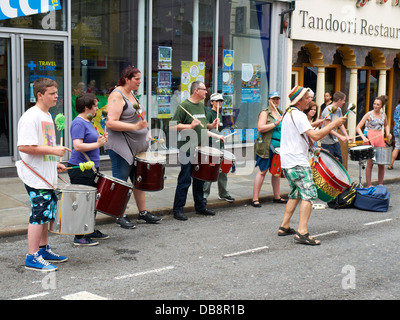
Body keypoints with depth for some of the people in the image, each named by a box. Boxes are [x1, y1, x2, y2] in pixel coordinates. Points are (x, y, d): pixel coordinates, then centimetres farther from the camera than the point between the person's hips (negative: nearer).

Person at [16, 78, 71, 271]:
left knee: (45, 213, 17)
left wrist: (55, 164, 13)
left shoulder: (47, 115, 14)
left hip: (46, 176, 10)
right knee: (39, 214, -6)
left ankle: (43, 249, 29)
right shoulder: (31, 117, -17)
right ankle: (32, 258, 2)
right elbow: (23, 147, -24)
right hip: (35, 177, -10)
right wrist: (53, 150, -23)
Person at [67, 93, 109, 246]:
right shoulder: (78, 123, -15)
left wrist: (100, 140, 11)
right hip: (80, 169, -10)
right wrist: (97, 144, -24)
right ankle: (79, 237, 4)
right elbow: (77, 146, -25)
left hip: (90, 168, 10)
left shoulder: (87, 122, 15)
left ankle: (91, 231, 29)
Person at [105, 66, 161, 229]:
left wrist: (144, 131, 19)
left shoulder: (131, 94, 14)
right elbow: (111, 123, -23)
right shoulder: (117, 95, -13)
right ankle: (121, 217, 8)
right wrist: (134, 127, -28)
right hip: (120, 146, -9)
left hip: (136, 146, 9)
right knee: (121, 181, -1)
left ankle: (143, 212, 23)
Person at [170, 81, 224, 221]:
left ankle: (200, 207, 25)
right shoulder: (184, 106, -10)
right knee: (185, 180, -5)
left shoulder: (201, 106, 14)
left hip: (201, 148, 8)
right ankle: (178, 210, 3)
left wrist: (211, 125, 6)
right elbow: (173, 126, -15)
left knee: (200, 179, 15)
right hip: (187, 149, -8)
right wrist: (190, 126, -23)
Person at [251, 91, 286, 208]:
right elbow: (260, 128, -18)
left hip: (279, 145, 7)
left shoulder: (280, 113, 18)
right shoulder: (265, 113, -4)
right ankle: (255, 199, -6)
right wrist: (275, 124, -22)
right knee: (262, 171, -8)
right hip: (266, 146, -7)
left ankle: (277, 196, 21)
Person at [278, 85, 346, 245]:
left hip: (288, 162, 11)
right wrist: (334, 124, -15)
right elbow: (315, 136, -23)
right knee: (309, 193, -12)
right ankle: (302, 233, -18)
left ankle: (284, 227, 22)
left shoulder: (289, 113, 16)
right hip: (297, 163, -10)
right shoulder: (298, 115, -16)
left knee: (295, 194, 19)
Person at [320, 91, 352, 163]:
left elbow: (341, 124, 14)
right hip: (327, 143, -9)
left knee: (339, 162, 10)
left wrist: (347, 136, -1)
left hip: (335, 141, 9)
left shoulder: (339, 110, 9)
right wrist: (340, 136, -25)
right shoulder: (328, 110, -18)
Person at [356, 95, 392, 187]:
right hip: (370, 140, -4)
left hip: (380, 139, 4)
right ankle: (369, 186, 5)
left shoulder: (383, 114, 8)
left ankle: (380, 185, 17)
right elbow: (358, 127, -7)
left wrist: (388, 133, 8)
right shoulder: (369, 114, -5)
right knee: (370, 163, -2)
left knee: (382, 164, 5)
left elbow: (386, 125, 27)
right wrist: (363, 137, -20)